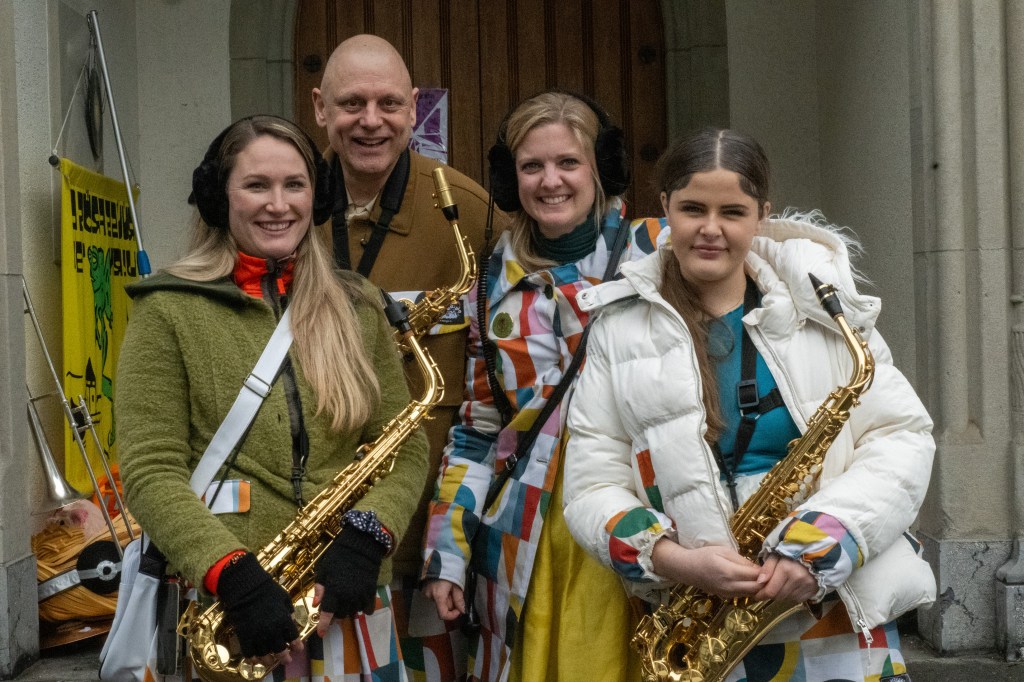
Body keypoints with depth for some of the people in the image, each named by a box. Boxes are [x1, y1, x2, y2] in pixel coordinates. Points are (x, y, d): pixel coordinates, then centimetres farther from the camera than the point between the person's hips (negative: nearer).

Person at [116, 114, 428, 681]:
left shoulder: (357, 308, 7)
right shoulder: (168, 311, -3)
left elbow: (404, 444, 4)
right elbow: (149, 469, -9)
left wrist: (364, 538, -13)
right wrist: (232, 573, -21)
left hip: (349, 600, 3)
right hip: (219, 604, -3)